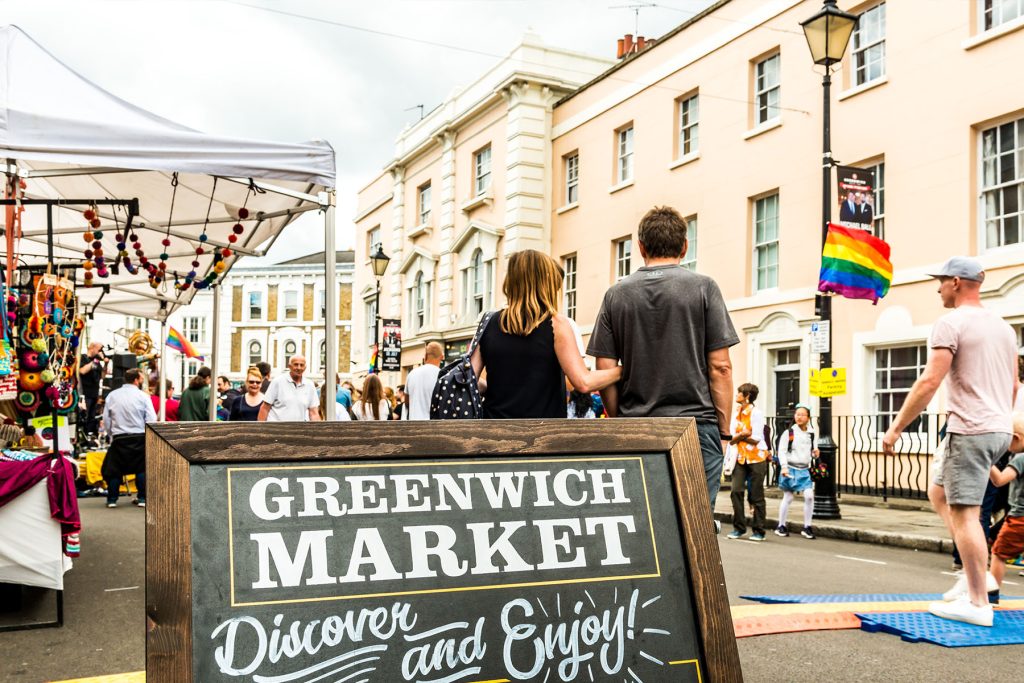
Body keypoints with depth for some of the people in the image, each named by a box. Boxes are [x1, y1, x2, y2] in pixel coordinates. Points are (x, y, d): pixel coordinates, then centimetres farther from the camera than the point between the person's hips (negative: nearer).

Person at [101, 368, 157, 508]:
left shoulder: (112, 395, 2)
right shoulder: (142, 396, -5)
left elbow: (106, 419, 3)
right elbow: (152, 420, -9)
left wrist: (112, 434, 15)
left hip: (119, 438, 2)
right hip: (139, 437, -1)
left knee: (113, 469, 14)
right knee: (141, 468, 12)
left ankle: (112, 499, 16)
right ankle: (142, 498, 12)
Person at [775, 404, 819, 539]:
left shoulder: (811, 434, 7)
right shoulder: (788, 433, -6)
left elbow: (812, 451, 18)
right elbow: (781, 451, -9)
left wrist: (815, 453, -5)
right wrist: (784, 466, -20)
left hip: (804, 470, 3)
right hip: (791, 469, -3)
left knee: (809, 496, -10)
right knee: (788, 498, 4)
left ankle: (807, 527, 2)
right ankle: (781, 526, 18)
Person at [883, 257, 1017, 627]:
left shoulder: (951, 323, -10)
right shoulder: (1003, 326, 15)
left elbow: (929, 382, -18)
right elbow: (1013, 385, 21)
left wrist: (896, 427, -14)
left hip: (970, 431, -9)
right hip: (999, 430, 9)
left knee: (964, 513, -4)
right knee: (939, 491, 21)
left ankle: (977, 603, 1)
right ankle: (977, 574, 18)